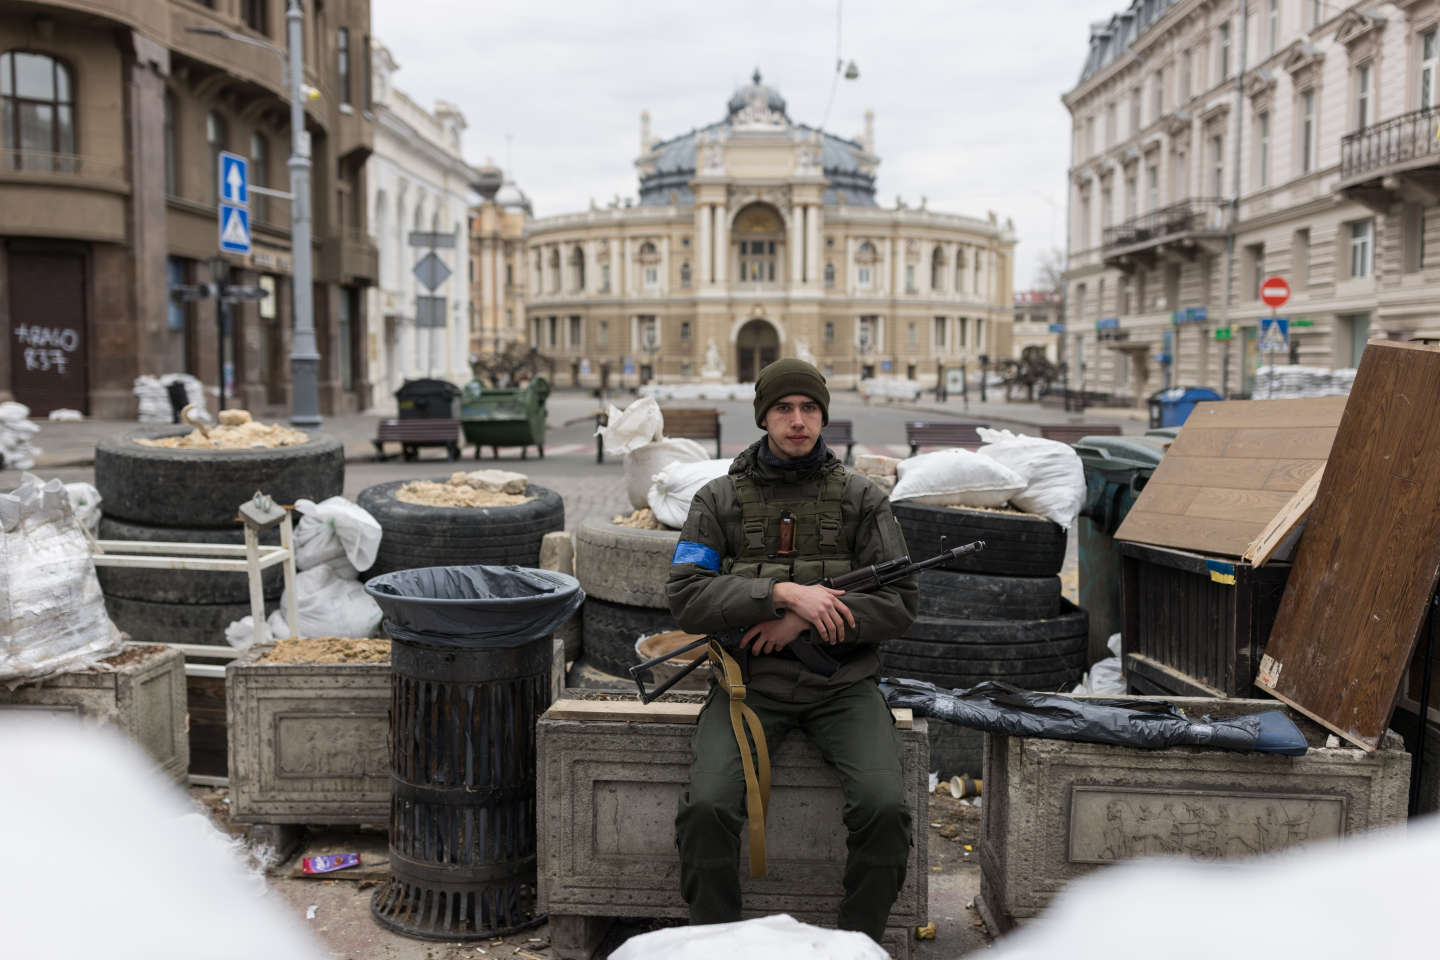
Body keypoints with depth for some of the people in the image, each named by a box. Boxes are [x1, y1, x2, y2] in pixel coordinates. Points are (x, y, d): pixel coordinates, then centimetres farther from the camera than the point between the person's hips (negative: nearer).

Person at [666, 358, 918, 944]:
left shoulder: (861, 499, 6)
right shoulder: (719, 500, 5)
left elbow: (900, 604, 1)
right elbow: (686, 596, -6)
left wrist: (805, 621, -12)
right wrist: (782, 592, -19)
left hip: (843, 685, 1)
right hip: (751, 683, 0)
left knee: (884, 806, -23)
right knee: (707, 807, -25)